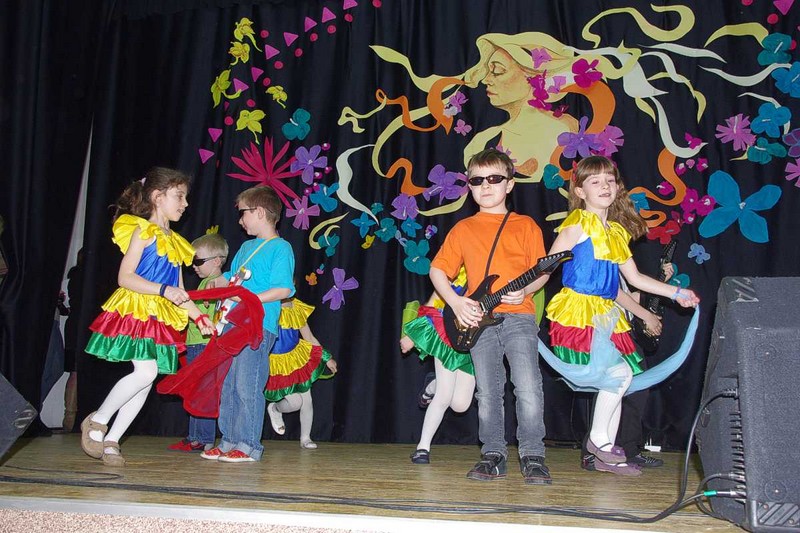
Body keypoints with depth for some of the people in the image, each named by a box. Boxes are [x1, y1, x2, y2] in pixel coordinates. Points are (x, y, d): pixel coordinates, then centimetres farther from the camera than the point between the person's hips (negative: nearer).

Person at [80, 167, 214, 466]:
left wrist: (198, 316, 12)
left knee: (147, 381, 3)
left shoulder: (175, 243, 18)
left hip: (161, 319, 8)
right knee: (146, 371, -20)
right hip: (135, 311, -8)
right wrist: (164, 290, -20)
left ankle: (111, 440, 12)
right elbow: (125, 277, -13)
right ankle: (97, 421, 0)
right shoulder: (142, 231, -4)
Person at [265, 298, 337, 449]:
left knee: (307, 401, 6)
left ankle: (305, 438, 24)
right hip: (278, 363, -5)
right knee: (295, 403, -7)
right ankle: (274, 409, 27)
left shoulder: (299, 309, 1)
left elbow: (310, 338, 10)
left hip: (299, 358, 5)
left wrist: (327, 358, 12)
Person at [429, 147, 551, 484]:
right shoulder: (463, 229, 13)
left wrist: (525, 290, -14)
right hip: (478, 320, 2)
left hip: (518, 315, -2)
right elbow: (437, 270, 12)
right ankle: (493, 455, 16)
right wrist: (455, 302, -3)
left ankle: (532, 456, -1)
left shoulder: (525, 226, 9)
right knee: (487, 393, 6)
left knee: (528, 389, -12)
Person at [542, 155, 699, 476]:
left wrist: (675, 293, 18)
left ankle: (605, 455, 18)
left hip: (604, 314, 8)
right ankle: (598, 438, 2)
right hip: (578, 313, -8)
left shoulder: (617, 231, 16)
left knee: (616, 380, 8)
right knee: (621, 372, -16)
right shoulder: (578, 224, -7)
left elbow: (634, 277, 20)